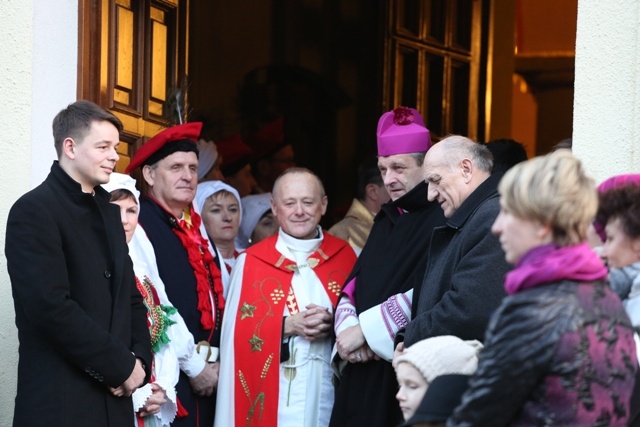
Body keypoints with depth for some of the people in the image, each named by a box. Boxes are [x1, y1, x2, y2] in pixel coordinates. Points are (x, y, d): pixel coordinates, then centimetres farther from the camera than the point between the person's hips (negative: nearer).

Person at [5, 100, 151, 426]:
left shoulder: (108, 211, 16)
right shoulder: (34, 211, -10)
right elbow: (52, 307, -20)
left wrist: (139, 359, -1)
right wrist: (122, 366, -14)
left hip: (114, 399, 7)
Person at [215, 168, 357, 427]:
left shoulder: (345, 256, 7)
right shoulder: (251, 262, 2)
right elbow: (240, 334, -1)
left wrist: (335, 323, -12)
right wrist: (288, 326, -14)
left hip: (332, 393, 2)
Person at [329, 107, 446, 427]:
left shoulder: (443, 220, -9)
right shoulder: (386, 219, 18)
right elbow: (353, 286, 16)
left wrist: (364, 329, -13)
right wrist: (347, 328, -5)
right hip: (364, 368, 7)